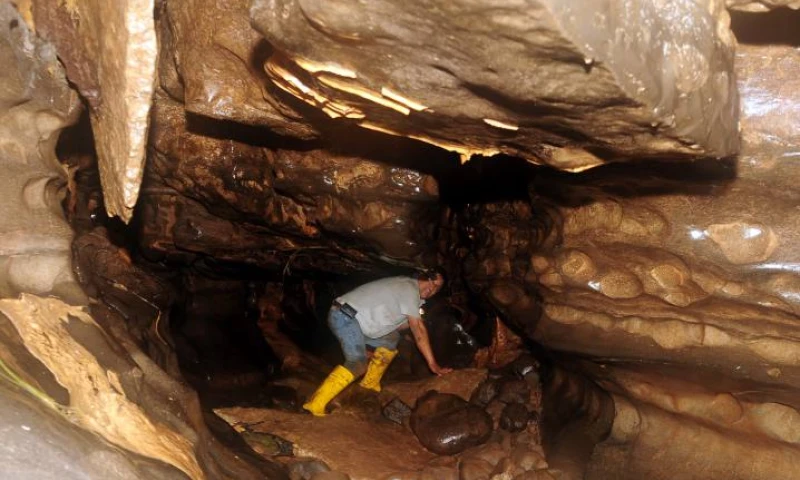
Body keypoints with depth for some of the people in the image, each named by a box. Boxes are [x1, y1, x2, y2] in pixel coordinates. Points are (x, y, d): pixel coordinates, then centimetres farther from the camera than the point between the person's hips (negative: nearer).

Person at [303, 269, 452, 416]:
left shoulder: (404, 286, 19)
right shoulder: (410, 289, -10)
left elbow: (395, 325, 18)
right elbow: (418, 331, -12)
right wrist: (433, 364, -11)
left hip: (350, 318, 10)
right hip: (344, 316, -10)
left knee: (391, 338, 18)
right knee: (358, 363, -26)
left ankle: (369, 384, 18)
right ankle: (316, 405, -32)